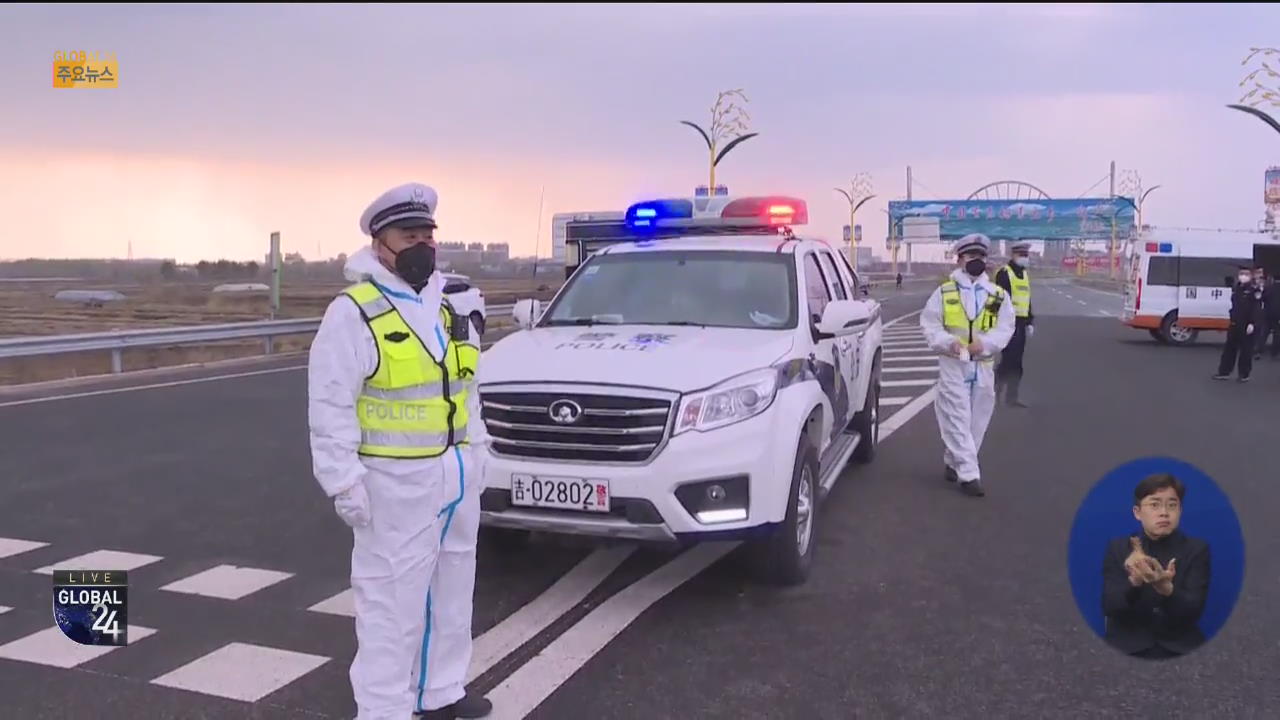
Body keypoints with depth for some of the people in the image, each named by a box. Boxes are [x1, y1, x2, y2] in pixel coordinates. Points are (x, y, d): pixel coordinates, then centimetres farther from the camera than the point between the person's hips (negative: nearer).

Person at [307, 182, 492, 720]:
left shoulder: (450, 305, 11)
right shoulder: (354, 312, -13)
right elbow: (330, 407, -16)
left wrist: (476, 448, 16)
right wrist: (343, 483, -19)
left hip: (459, 473, 8)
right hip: (397, 483, -8)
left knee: (451, 591, 17)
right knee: (393, 601, -3)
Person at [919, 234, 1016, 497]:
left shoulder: (998, 295, 5)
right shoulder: (944, 292, 1)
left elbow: (1005, 328, 0)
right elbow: (929, 323, -1)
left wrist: (985, 343, -18)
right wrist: (947, 341, -19)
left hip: (983, 366, 3)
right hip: (952, 364, -3)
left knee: (976, 422, 10)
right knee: (957, 420, -7)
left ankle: (954, 463, 28)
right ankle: (968, 473, -7)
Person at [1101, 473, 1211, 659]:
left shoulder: (1196, 549, 2)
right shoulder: (1118, 548, 3)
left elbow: (1193, 611, -7)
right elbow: (1109, 607, -6)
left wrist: (1166, 588, -27)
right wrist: (1134, 581, -24)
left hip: (1180, 651, 1)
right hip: (1127, 650, -1)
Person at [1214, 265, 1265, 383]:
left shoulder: (1254, 289, -12)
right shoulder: (1236, 288, 10)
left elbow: (1257, 308, -17)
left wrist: (1253, 324, -23)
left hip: (1247, 325, -7)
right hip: (1234, 324, 7)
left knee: (1246, 350, 3)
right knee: (1229, 348, 9)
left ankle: (1244, 374, 13)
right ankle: (1224, 372, 15)